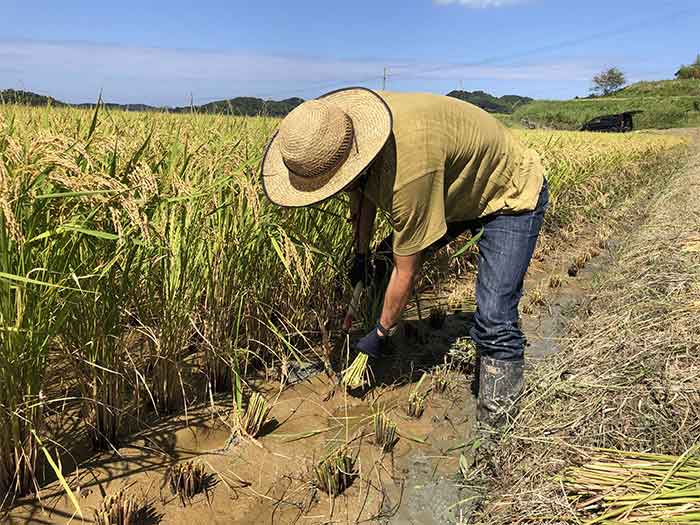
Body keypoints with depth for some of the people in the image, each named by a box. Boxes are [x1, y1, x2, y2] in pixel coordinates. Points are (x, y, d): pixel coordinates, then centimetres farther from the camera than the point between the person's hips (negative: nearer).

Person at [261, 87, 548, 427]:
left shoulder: (408, 169, -43)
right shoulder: (348, 127, -18)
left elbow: (406, 273, -30)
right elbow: (363, 192, 5)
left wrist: (381, 332, -15)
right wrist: (361, 254, 12)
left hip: (511, 194, -8)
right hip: (456, 187, 8)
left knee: (494, 320, -18)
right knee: (392, 254, 11)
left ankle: (498, 420, 3)